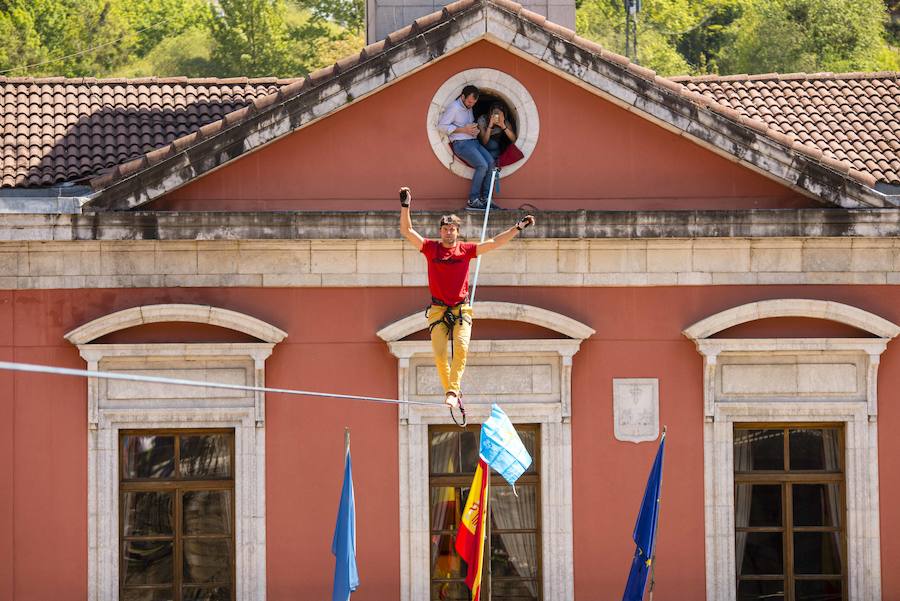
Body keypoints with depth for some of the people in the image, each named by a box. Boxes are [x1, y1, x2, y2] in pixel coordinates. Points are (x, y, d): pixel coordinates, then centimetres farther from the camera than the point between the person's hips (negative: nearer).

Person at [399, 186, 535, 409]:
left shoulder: (466, 250, 4)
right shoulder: (431, 248, 3)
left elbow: (494, 242, 5)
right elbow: (406, 231, -2)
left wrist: (517, 227, -1)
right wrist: (405, 206, -12)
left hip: (461, 309, 0)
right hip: (438, 310, 0)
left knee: (461, 348, -20)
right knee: (439, 355, -9)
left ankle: (453, 391, -22)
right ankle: (450, 391, 5)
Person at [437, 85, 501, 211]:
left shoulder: (469, 108, 18)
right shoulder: (454, 108, -9)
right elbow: (441, 125, -14)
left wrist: (474, 129, 7)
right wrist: (463, 130, -16)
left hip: (474, 142, 8)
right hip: (461, 143, -8)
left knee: (490, 162, -14)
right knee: (482, 165, -24)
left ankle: (484, 198, -11)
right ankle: (472, 201, -19)